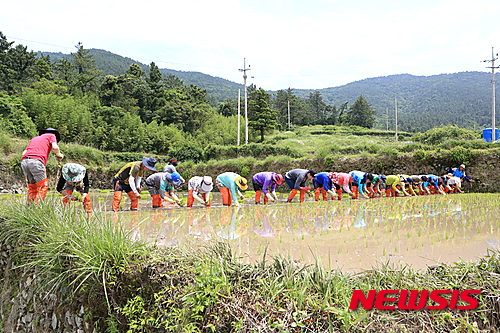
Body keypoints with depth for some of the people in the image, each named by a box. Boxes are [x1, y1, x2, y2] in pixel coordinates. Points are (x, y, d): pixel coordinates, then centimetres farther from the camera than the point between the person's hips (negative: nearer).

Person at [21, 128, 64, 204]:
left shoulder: (34, 138, 35)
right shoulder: (51, 135, 20)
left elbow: (24, 153, 25)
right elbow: (55, 147, 0)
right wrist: (59, 155, 19)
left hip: (24, 161, 7)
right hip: (36, 160, -6)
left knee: (32, 187, 13)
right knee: (43, 186, -2)